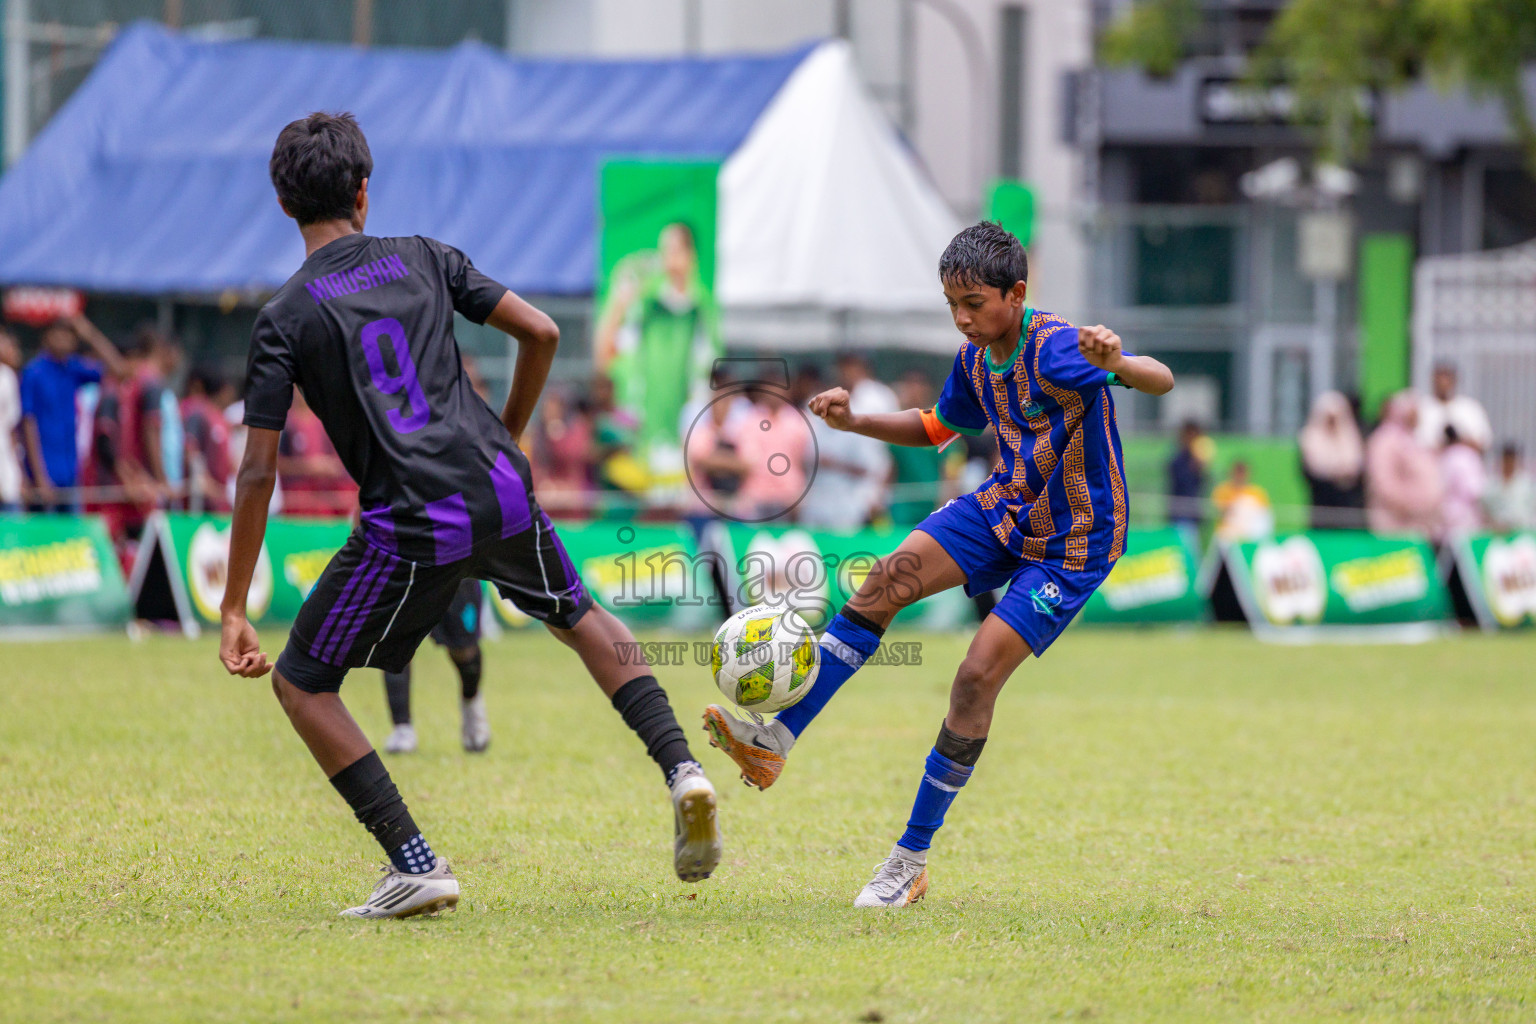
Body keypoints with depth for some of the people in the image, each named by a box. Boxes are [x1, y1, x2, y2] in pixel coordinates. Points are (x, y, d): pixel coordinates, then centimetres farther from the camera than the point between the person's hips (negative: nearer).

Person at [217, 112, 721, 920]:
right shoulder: (421, 259, 11)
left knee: (300, 684, 10)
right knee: (581, 619, 30)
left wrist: (233, 612, -1)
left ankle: (415, 864, 0)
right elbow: (540, 334, 11)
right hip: (503, 491, 4)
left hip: (413, 528, -4)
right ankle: (679, 767, 10)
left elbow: (259, 473, -3)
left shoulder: (284, 319, 1)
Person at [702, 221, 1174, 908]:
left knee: (978, 675, -15)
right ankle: (775, 740, -20)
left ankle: (911, 861, -5)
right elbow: (936, 428, 21)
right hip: (1005, 507, 7)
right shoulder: (976, 359, 1)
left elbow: (1161, 381, -37)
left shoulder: (1056, 350, -24)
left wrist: (1114, 363, -59)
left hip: (1072, 542, -7)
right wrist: (856, 421, 5)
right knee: (891, 577, -17)